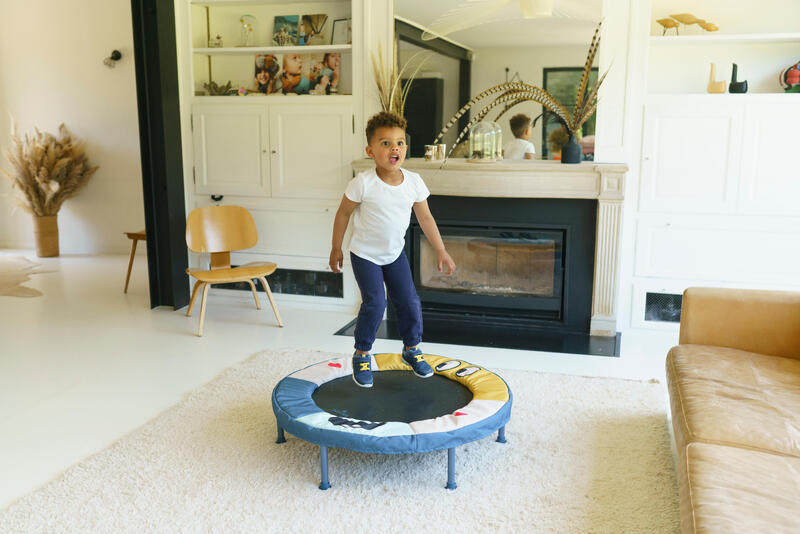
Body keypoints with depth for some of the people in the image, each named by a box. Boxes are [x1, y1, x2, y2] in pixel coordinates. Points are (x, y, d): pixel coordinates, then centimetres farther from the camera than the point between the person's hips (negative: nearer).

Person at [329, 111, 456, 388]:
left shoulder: (413, 182, -9)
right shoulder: (363, 183, -22)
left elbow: (425, 218, 1)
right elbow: (343, 213, -9)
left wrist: (441, 251, 2)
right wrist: (336, 249, -3)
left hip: (395, 253, 4)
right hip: (365, 254, -4)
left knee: (409, 301, 3)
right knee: (375, 303, -13)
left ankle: (412, 349, 27)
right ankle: (362, 355, 8)